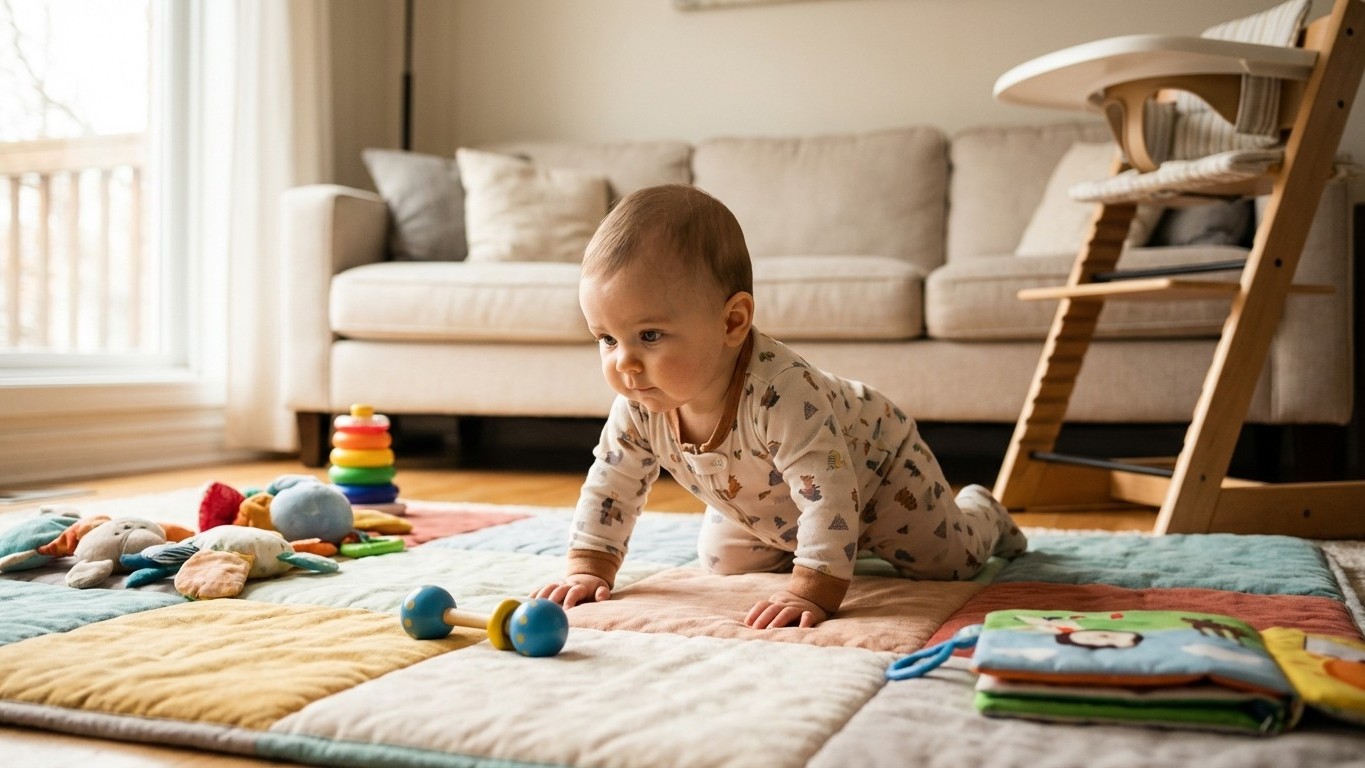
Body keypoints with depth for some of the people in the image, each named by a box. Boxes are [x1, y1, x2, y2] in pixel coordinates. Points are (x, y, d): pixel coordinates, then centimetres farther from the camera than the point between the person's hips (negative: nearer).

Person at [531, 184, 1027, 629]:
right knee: (722, 562, 13)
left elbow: (829, 496, -49)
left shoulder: (781, 392, -49)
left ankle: (982, 515, 35)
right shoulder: (639, 407, -27)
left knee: (947, 562, -1)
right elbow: (610, 484, -13)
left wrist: (811, 593, -53)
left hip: (876, 466, -5)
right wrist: (588, 570, -18)